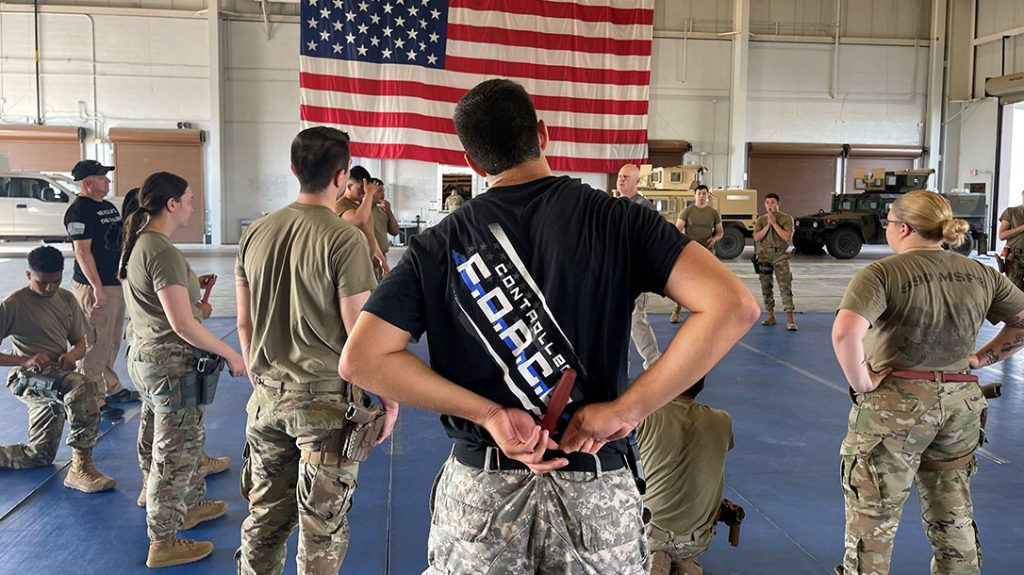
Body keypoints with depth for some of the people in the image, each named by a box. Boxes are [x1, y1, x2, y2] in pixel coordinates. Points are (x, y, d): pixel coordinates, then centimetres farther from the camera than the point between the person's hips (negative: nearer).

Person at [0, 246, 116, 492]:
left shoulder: (67, 300, 7)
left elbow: (80, 343, 12)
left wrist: (71, 355, -12)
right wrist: (25, 361, -23)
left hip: (57, 377, 7)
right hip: (26, 379, -7)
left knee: (39, 456, 10)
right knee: (82, 386, -37)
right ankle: (81, 468, -33)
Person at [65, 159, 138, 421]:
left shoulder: (109, 207, 15)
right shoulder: (79, 211, -14)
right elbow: (82, 252, -18)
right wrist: (97, 287, -21)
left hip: (117, 284, 9)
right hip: (96, 288, -9)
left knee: (112, 343, 18)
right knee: (95, 346, -5)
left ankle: (111, 389, 30)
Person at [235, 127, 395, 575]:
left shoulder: (255, 234, 3)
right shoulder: (344, 239, -15)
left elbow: (244, 324, 10)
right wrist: (389, 399, -5)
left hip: (268, 398, 6)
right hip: (327, 401, -6)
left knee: (263, 517, 17)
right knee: (322, 529, 6)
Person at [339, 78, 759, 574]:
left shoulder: (440, 244, -2)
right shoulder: (616, 220, -6)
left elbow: (360, 359, -9)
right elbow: (733, 306, -15)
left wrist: (489, 413, -12)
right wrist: (624, 409, -15)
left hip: (479, 490, 1)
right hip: (597, 494, 0)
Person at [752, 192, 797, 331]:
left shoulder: (786, 219, 2)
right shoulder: (761, 220, 10)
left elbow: (787, 237, -11)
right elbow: (756, 237, -4)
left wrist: (774, 223, -11)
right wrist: (768, 225, -10)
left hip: (780, 256, -3)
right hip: (764, 256, 3)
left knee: (785, 286, -12)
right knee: (766, 287, 7)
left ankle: (789, 319, -14)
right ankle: (771, 316, 18)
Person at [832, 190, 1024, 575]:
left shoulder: (881, 273, -14)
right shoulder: (981, 274, 5)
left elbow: (845, 332, -29)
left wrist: (861, 383, -17)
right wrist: (982, 358, 13)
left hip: (895, 405, -6)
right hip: (961, 405, 6)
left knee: (873, 518, 7)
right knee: (954, 518, 21)